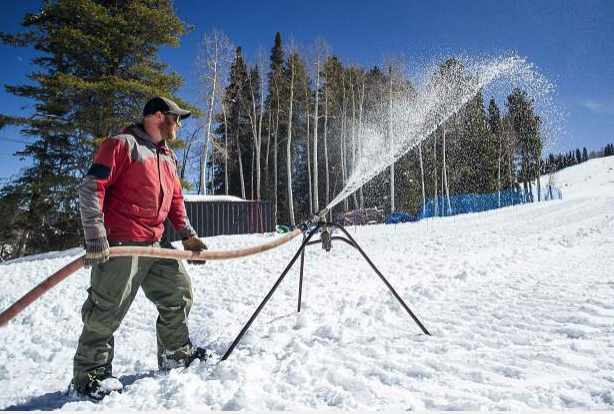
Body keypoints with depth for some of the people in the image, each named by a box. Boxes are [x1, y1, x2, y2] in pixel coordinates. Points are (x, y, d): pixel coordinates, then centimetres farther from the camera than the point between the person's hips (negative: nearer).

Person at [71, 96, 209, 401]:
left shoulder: (168, 157, 18)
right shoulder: (122, 145, -7)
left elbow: (175, 199, 23)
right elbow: (91, 187, -14)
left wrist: (187, 234, 14)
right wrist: (95, 237, -19)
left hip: (156, 245, 9)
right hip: (119, 244, -8)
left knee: (179, 293, 13)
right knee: (107, 310, -2)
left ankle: (176, 353, 30)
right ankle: (89, 374, 16)